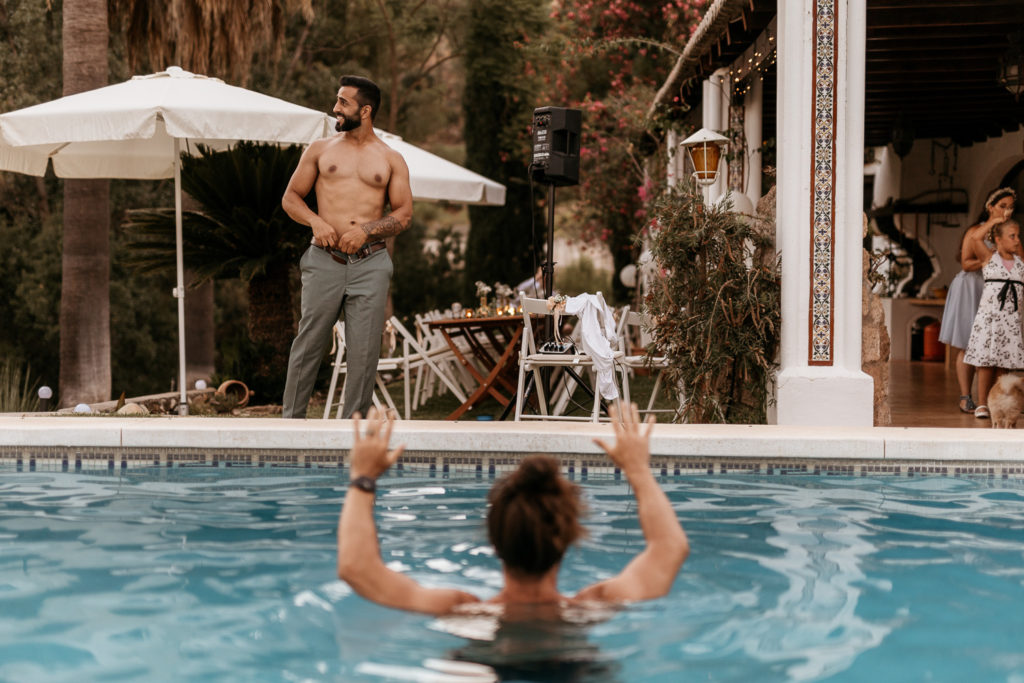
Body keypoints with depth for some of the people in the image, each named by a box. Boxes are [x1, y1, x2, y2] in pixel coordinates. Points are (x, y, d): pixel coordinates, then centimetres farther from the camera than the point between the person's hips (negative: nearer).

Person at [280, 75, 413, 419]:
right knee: (308, 344, 1)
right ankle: (291, 419, 11)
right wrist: (316, 221, -7)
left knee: (364, 351, -2)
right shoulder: (320, 150, 11)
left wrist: (367, 231, -10)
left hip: (370, 264, 0)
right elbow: (291, 197, 13)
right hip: (324, 261, 0)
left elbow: (404, 213, 6)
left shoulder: (391, 160, 9)